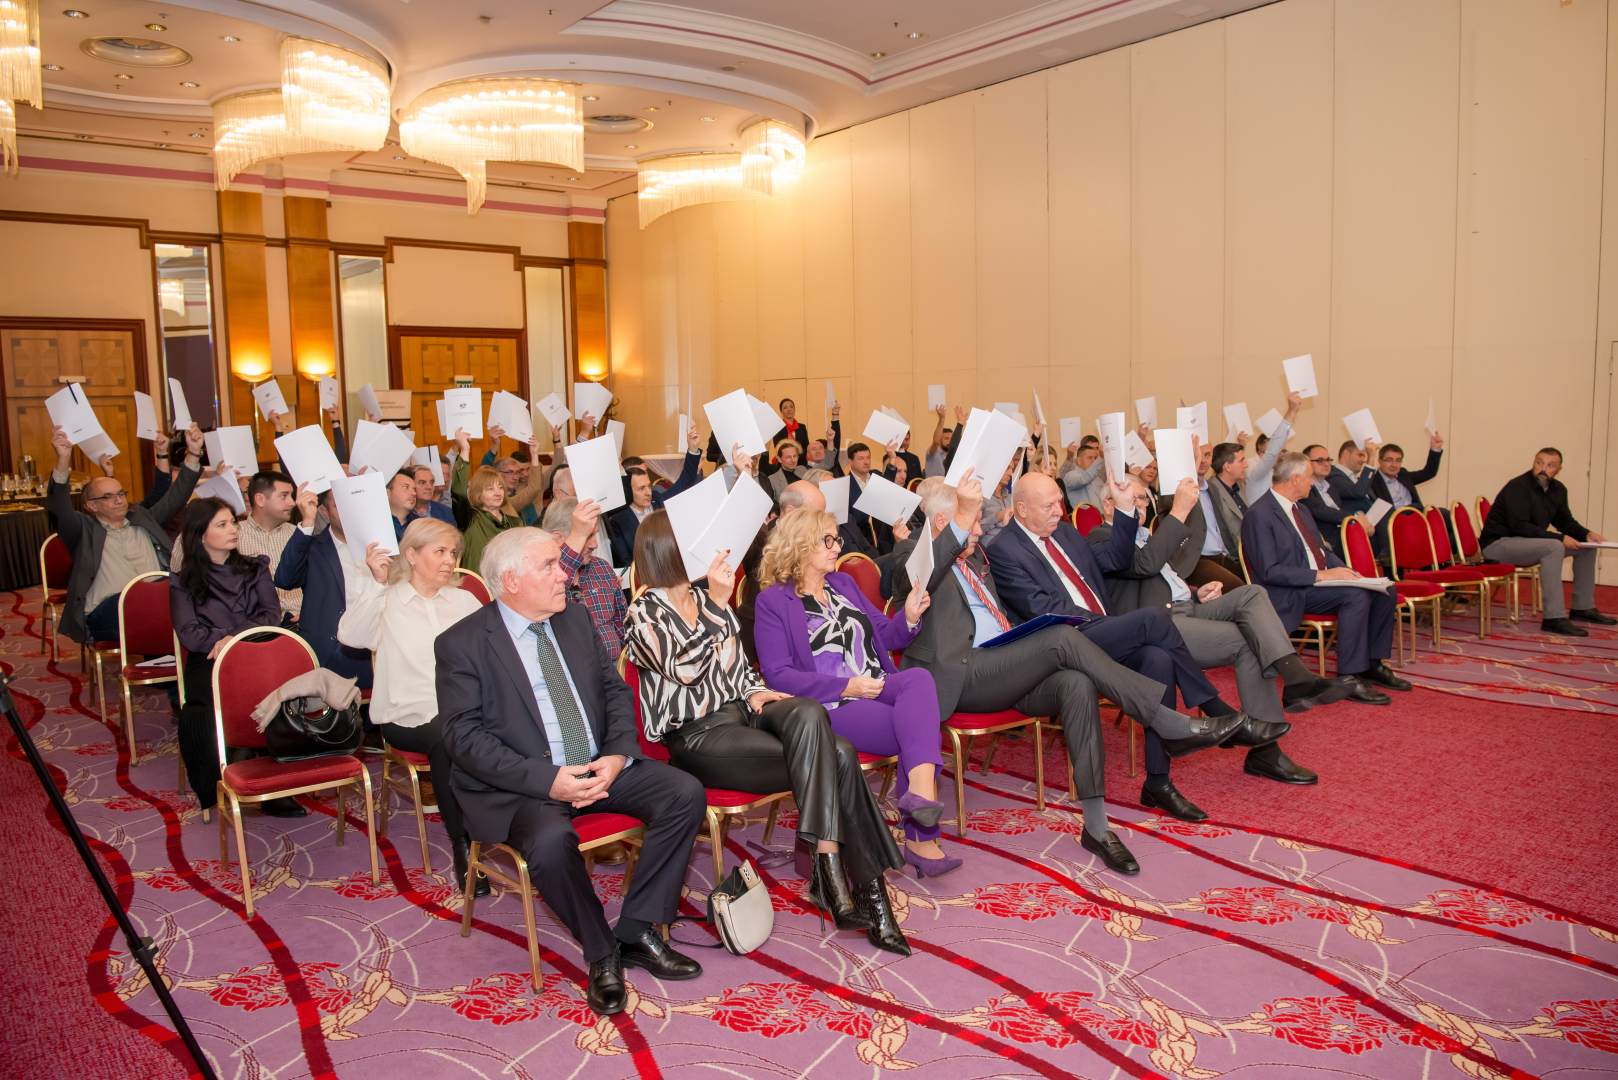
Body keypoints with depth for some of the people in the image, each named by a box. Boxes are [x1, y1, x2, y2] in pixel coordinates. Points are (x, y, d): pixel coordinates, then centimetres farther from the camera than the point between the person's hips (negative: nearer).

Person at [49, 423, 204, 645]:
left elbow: (175, 497, 22)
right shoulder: (84, 529, 14)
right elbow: (59, 509, -5)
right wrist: (63, 459, -22)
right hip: (107, 610, -3)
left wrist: (193, 453, 8)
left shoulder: (141, 518, 27)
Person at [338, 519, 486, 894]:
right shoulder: (386, 601, 11)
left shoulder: (464, 600, 23)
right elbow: (351, 635, -10)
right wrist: (375, 582, -18)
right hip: (410, 717, -2)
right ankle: (463, 846, -22)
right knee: (447, 738, -35)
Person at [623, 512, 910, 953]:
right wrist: (717, 603, -24)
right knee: (835, 759, -26)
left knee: (809, 714, -30)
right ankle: (868, 889, -21)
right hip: (699, 736, -6)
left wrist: (756, 690, 3)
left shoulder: (703, 598, 19)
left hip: (741, 711, 6)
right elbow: (686, 670, -19)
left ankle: (830, 868, -27)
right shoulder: (645, 614, -4)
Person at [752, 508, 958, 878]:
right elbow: (776, 673, -8)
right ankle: (921, 839, -25)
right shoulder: (773, 601, 2)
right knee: (919, 726, -28)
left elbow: (884, 636, 24)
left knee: (919, 677, -30)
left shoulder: (844, 584, 24)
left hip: (881, 689, 6)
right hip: (830, 707, -5)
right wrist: (846, 686, -16)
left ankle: (919, 791, -44)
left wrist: (909, 618, 0)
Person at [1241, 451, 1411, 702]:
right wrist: (1320, 575, -23)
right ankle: (1350, 678, -22)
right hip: (1290, 594, -9)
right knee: (1357, 595, -28)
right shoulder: (1259, 515, -14)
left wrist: (1345, 571, 2)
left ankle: (1372, 665, 6)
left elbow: (1322, 551, 23)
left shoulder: (1300, 510, 17)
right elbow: (1270, 572, -21)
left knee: (1384, 592, -6)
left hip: (1320, 582, 9)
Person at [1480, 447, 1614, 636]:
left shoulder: (1558, 490, 9)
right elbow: (1519, 525, -26)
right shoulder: (1518, 487, -18)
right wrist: (1559, 538, -27)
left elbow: (1565, 521, 17)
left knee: (1586, 547, 7)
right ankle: (1554, 619, -33)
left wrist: (1586, 534, -4)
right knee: (1553, 547, -33)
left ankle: (1583, 607, 18)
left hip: (1530, 542, 9)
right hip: (1498, 543, -9)